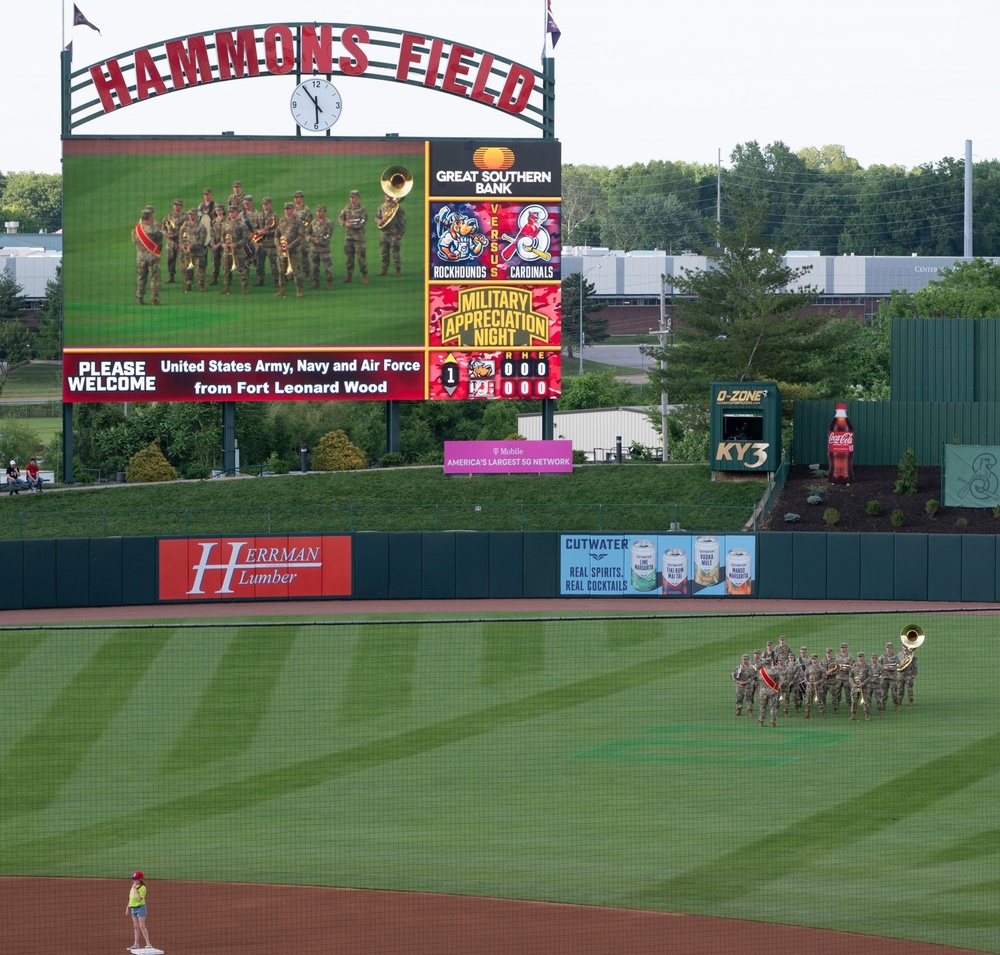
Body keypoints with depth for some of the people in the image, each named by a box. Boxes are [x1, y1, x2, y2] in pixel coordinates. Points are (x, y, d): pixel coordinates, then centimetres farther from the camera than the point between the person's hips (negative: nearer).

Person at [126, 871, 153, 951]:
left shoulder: (142, 888, -14)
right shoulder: (133, 887, 11)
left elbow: (139, 898, -25)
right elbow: (130, 898, 19)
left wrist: (135, 889, -21)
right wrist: (128, 908, 19)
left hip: (140, 907, -8)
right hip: (133, 908, 8)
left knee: (141, 926, -12)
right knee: (136, 926, 11)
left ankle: (148, 944, -11)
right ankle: (136, 944, 16)